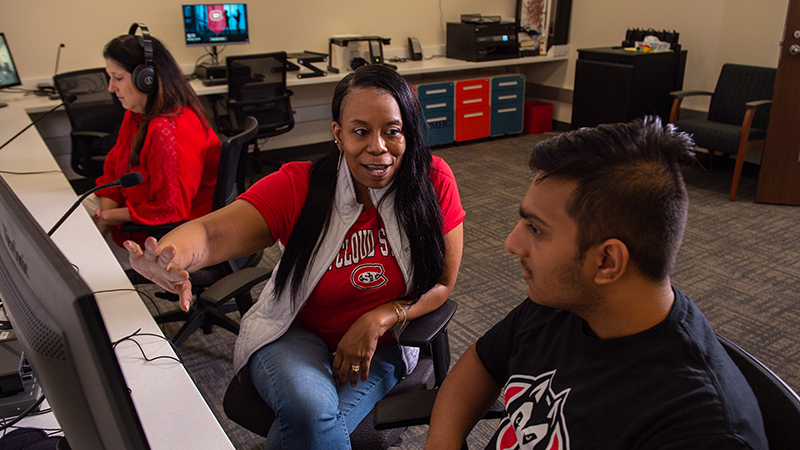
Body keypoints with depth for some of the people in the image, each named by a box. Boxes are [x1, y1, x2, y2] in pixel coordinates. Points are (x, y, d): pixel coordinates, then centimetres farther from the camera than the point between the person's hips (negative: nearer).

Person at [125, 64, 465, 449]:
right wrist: (171, 259, -50)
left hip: (380, 345, 1)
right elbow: (212, 233, -26)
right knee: (308, 406, -33)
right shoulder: (298, 186, -15)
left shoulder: (433, 182, -13)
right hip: (297, 334, 0)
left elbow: (442, 282, -5)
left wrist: (377, 320, -20)